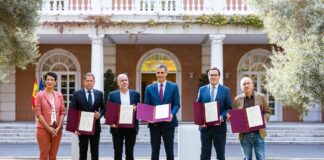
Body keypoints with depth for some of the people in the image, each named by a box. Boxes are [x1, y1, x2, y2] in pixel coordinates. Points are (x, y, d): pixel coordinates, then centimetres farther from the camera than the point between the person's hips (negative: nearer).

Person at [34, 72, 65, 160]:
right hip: (43, 129, -3)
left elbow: (62, 112, 6)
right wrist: (48, 128, -12)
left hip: (57, 129, 3)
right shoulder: (40, 95, -2)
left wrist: (58, 127, -6)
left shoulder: (59, 95, 8)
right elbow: (38, 113, -7)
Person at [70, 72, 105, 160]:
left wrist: (100, 114, -13)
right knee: (83, 152, 5)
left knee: (95, 152, 7)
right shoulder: (77, 94, -1)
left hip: (95, 127, 2)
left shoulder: (99, 94, 6)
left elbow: (103, 108, 11)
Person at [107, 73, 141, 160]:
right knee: (118, 153, 4)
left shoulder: (135, 94, 7)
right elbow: (109, 111, 3)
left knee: (130, 153, 5)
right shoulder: (112, 95, 5)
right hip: (117, 127, -1)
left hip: (131, 127, 1)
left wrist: (136, 109, -14)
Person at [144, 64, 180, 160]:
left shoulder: (173, 87, 4)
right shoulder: (149, 88, 8)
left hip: (168, 123, -1)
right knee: (154, 151, 5)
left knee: (169, 151, 4)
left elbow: (176, 104, 0)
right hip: (154, 123, 1)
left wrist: (172, 114, -19)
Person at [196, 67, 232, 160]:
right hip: (205, 126, 1)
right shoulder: (202, 89, 9)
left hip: (219, 126, -1)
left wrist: (221, 117, -17)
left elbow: (229, 108, 1)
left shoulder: (226, 90, 4)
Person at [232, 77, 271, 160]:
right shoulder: (237, 99, 6)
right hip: (244, 134, 1)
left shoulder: (261, 97, 5)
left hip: (258, 133, -1)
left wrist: (264, 120, -10)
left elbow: (268, 112, 8)